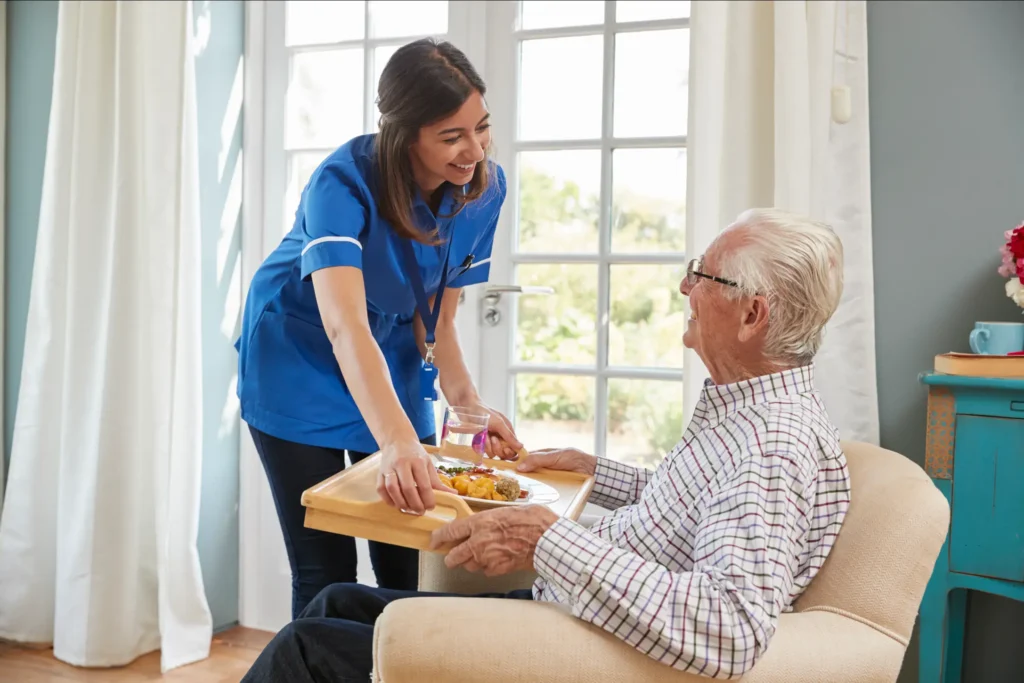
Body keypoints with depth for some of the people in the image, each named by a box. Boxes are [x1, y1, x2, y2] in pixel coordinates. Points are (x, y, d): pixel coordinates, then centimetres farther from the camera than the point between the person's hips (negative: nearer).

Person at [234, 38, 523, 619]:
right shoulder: (343, 183, -29)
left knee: (409, 566, 5)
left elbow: (438, 317, -8)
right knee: (326, 573, -3)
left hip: (394, 365, 4)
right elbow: (344, 326, -44)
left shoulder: (485, 189, -14)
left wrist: (465, 399, -25)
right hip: (300, 364, -4)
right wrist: (397, 441, -58)